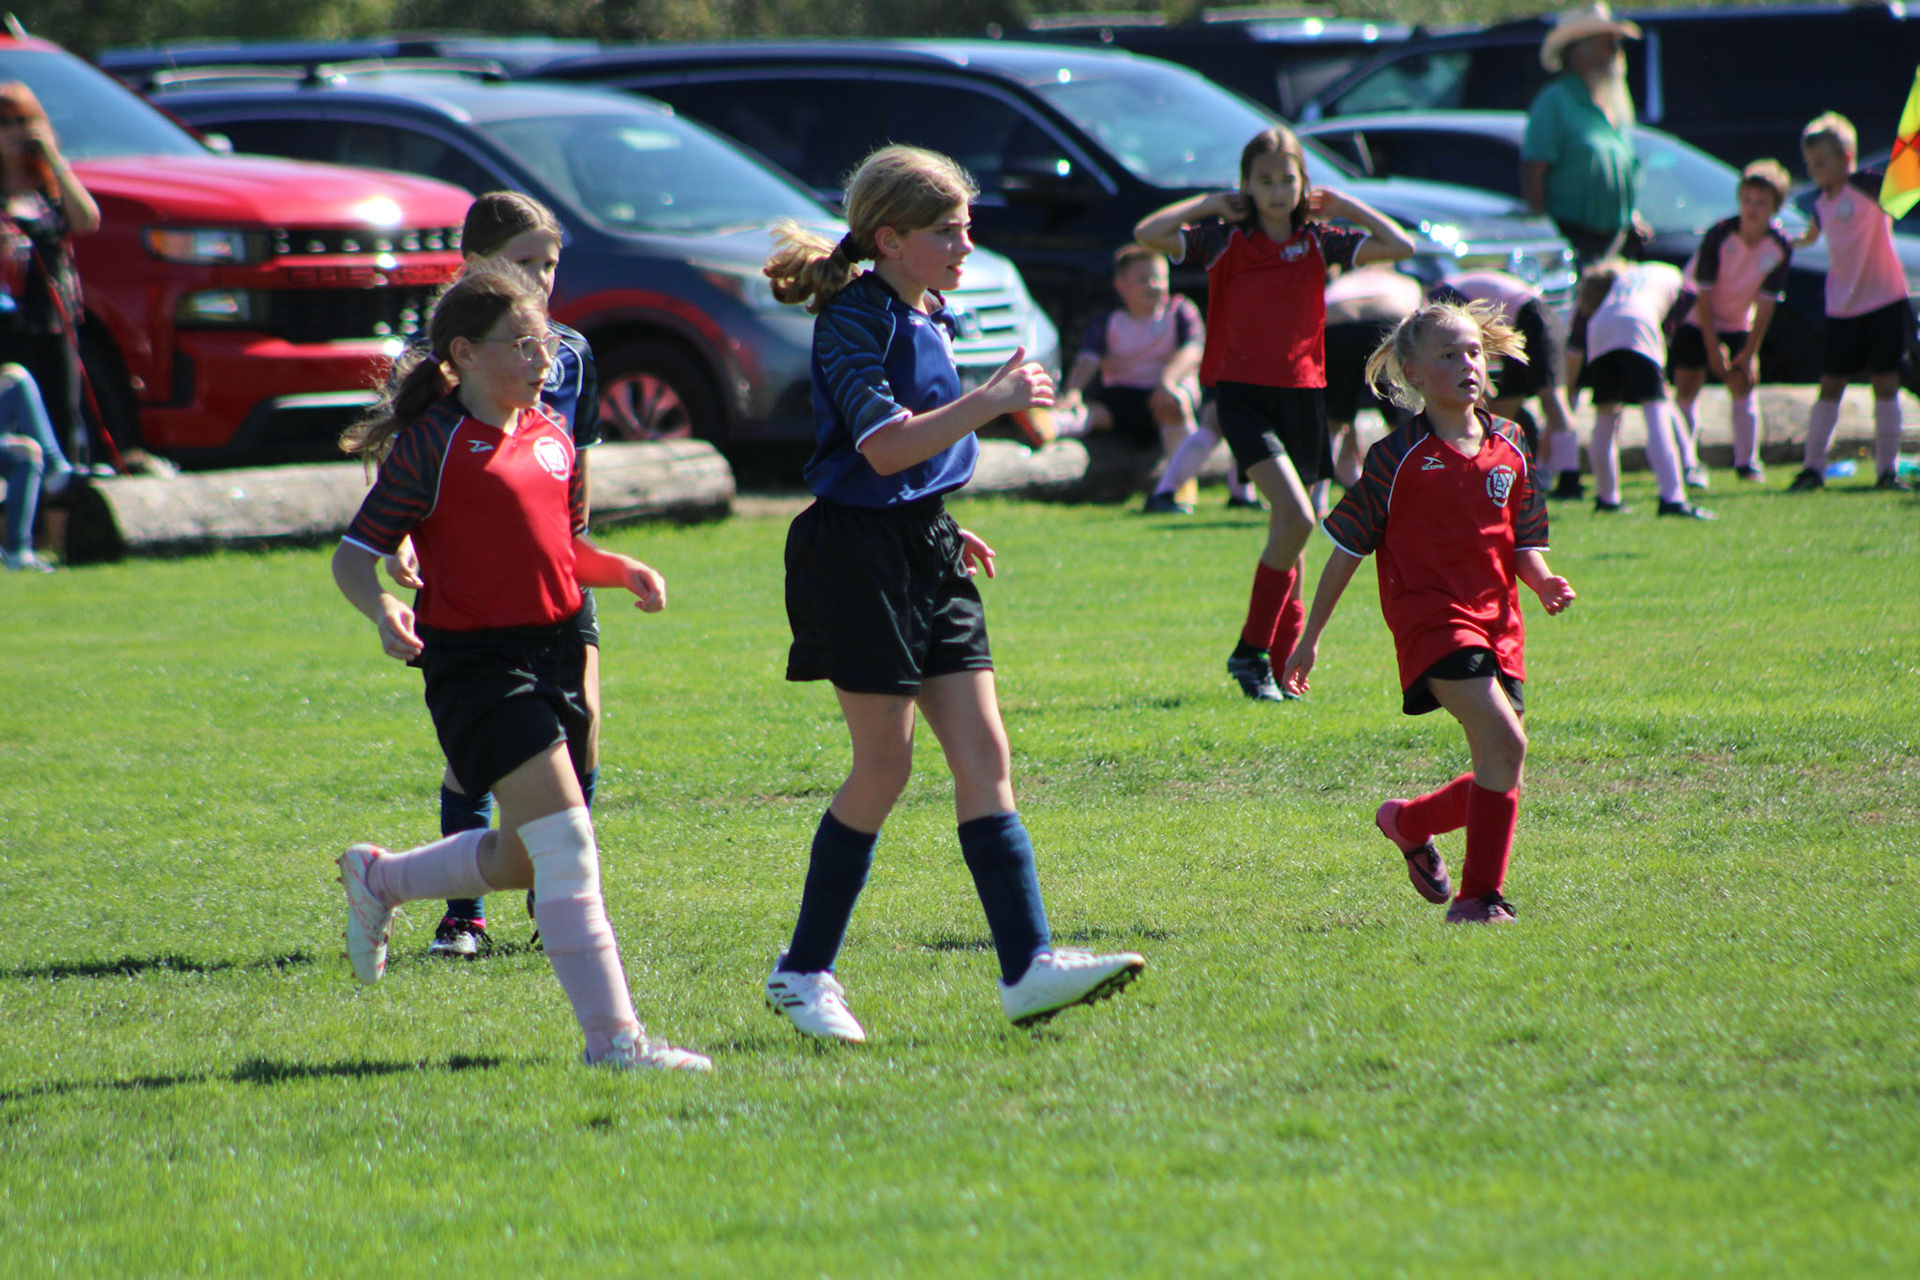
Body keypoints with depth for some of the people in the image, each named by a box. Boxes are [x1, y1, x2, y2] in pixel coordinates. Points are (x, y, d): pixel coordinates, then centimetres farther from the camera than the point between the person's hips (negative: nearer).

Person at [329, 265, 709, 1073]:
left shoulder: (551, 436, 12)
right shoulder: (433, 444, -10)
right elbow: (353, 555, -9)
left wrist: (625, 573, 5)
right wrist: (382, 611, -29)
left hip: (555, 651, 8)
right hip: (477, 663, -8)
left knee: (524, 860, 16)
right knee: (565, 845, -16)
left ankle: (378, 879, 41)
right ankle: (612, 1038, -15)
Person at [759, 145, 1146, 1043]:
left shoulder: (928, 320, 14)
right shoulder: (855, 321, -14)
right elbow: (883, 446, -24)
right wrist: (993, 400, -26)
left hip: (922, 547, 9)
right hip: (858, 554, -9)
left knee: (983, 754, -1)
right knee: (884, 766, -4)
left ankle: (1027, 967, -5)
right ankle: (803, 972, 9)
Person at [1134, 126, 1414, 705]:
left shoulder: (1318, 241, 6)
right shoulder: (1226, 240, 0)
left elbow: (1400, 246, -1)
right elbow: (1147, 234, -10)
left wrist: (1343, 206, 1)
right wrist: (1210, 204, -5)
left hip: (1301, 392, 4)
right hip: (1242, 392, -4)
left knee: (1289, 529, 9)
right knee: (1295, 518, -19)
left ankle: (1282, 661, 18)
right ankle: (1251, 650, -8)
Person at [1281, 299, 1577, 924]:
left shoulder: (1509, 446, 11)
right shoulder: (1398, 457, -3)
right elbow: (1347, 547, 3)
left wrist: (1542, 581, -6)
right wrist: (1310, 637, 4)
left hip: (1497, 622, 6)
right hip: (1431, 618, -6)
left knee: (1496, 775, 3)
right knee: (1505, 742, -22)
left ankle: (1409, 820, 33)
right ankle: (1480, 895, -12)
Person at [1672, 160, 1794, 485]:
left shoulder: (1780, 248, -17)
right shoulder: (1719, 236, -25)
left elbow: (1766, 304, -10)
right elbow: (1702, 295, -20)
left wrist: (1750, 353, -10)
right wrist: (1713, 349, -19)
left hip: (1738, 323, 3)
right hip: (1695, 320, -3)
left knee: (1743, 384, -4)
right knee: (1686, 386, -11)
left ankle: (1747, 462, 7)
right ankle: (1687, 464, -5)